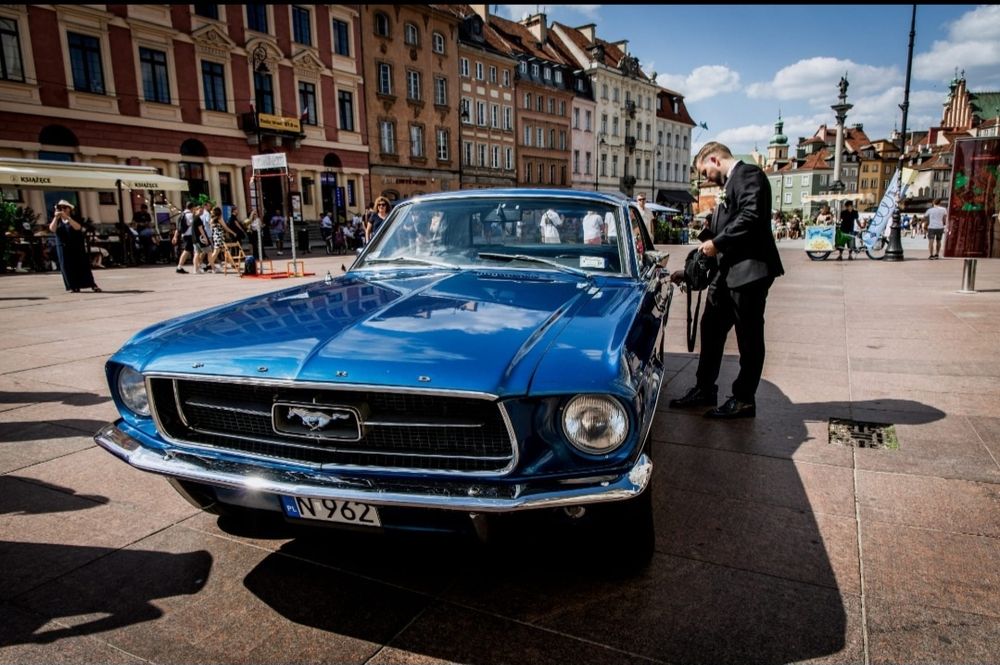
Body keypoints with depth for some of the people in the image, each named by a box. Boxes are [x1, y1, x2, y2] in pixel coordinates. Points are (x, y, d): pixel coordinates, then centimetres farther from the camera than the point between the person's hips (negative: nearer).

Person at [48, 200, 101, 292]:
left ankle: (93, 285, -8)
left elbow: (78, 227, -18)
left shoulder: (74, 219, 4)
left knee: (83, 266, -6)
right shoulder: (57, 221, 11)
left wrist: (67, 217, -26)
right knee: (67, 267, -1)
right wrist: (56, 217, -18)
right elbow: (52, 229, -8)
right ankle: (74, 287, 4)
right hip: (64, 248, 3)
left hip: (77, 248, -3)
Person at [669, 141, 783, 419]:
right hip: (727, 271, 9)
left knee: (749, 336, 1)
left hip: (749, 269, -9)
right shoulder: (728, 185, 22)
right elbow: (719, 230, 24)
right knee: (711, 328, 13)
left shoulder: (748, 174, -6)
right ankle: (705, 389, 25)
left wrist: (716, 243, -12)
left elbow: (751, 217, -22)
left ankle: (744, 400, 12)